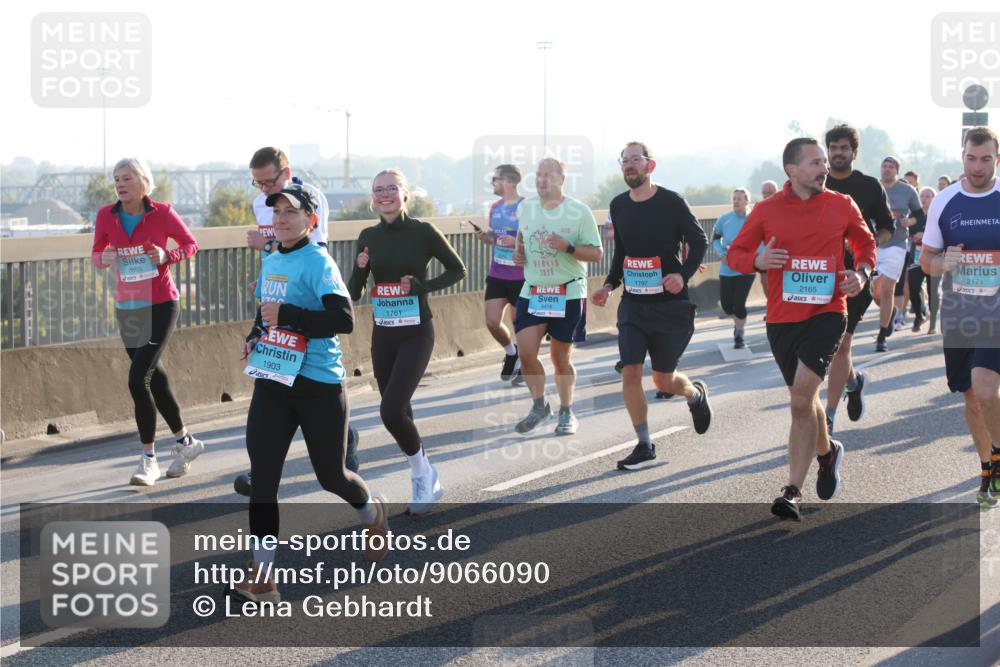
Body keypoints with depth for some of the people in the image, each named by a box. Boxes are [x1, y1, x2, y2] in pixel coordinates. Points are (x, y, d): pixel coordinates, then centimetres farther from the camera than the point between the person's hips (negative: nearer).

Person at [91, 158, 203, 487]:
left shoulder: (161, 213, -9)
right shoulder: (106, 216, -1)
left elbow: (190, 244, 3)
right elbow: (96, 254, 10)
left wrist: (168, 255, -16)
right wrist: (104, 258, -13)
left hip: (161, 305, -5)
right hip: (127, 308, 5)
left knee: (138, 378, -15)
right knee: (153, 377, 14)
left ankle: (148, 459, -5)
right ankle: (185, 441, 33)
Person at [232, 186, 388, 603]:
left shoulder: (318, 262, -13)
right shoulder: (270, 262, 11)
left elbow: (344, 319, -24)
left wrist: (286, 314, -25)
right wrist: (255, 337, 9)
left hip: (319, 384, -6)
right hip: (272, 381, 6)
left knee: (331, 475, 8)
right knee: (262, 476, -5)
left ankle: (372, 512, 43)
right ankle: (261, 576, -3)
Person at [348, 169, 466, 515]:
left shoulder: (422, 232, -9)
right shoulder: (369, 237, 4)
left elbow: (458, 269, 1)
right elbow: (354, 293, 8)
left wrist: (422, 285, -13)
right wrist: (360, 268, -12)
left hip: (416, 334, -5)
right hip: (382, 334, 5)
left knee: (391, 411, -17)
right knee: (399, 413, 10)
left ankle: (423, 474, 6)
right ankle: (426, 483, 27)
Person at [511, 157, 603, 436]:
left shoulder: (579, 211, -7)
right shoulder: (525, 207, 5)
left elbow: (597, 253, -6)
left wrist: (568, 247, -22)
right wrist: (518, 251, 4)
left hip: (568, 294, -3)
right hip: (532, 292, 3)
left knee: (561, 357, 4)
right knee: (525, 351, -10)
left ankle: (566, 413, 23)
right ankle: (539, 406, 12)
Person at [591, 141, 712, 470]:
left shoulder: (671, 202, -10)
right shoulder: (619, 205, 5)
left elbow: (699, 241, -4)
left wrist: (683, 274, -19)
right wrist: (609, 285, 3)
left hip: (669, 304, -4)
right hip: (633, 303, 4)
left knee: (663, 380, 5)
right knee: (630, 372, -9)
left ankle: (696, 394, 41)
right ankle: (644, 447, 3)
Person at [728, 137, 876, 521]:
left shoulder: (842, 206, 2)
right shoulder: (767, 211, 1)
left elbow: (865, 242, 18)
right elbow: (734, 253, 7)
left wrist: (862, 272, -2)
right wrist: (757, 261, -15)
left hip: (827, 313, -2)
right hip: (781, 317, 2)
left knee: (802, 396, -18)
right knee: (803, 399, 14)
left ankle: (793, 492, -15)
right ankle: (828, 453, 45)